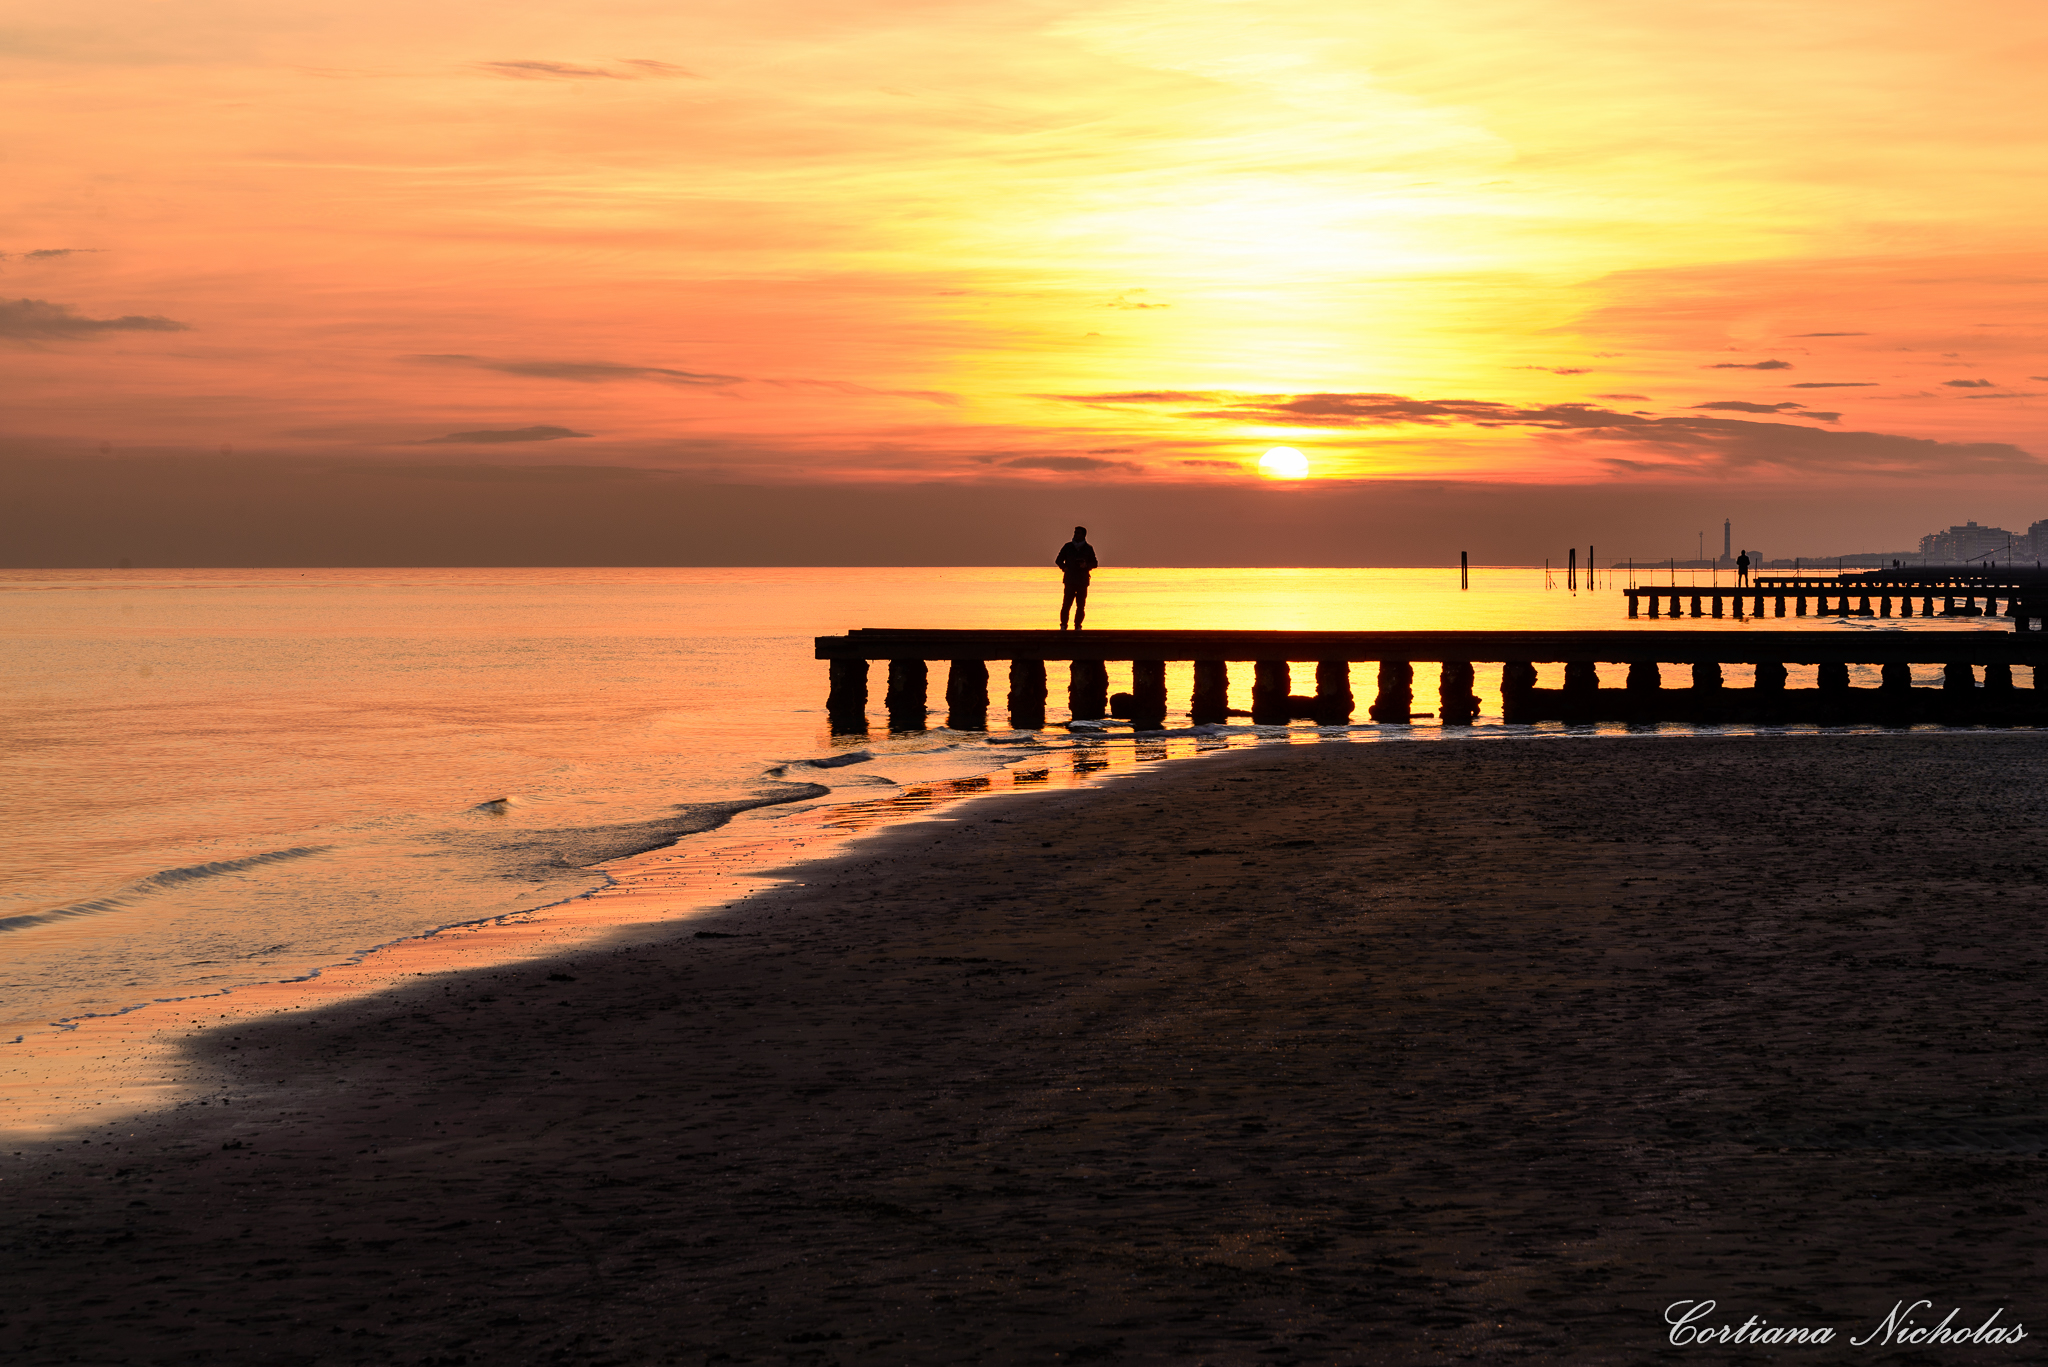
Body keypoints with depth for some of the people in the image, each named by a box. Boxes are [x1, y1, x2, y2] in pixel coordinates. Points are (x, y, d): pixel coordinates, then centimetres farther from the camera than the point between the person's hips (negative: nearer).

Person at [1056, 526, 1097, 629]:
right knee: (1066, 604, -9)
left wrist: (1086, 565, -9)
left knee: (1081, 606, -1)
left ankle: (1077, 626, 8)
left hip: (1083, 581, 1)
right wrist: (1064, 567, -9)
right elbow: (1058, 560, 13)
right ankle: (1063, 625, -2)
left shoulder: (1088, 549, 9)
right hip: (1070, 581, -1)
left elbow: (1094, 563, 13)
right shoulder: (1068, 547, 8)